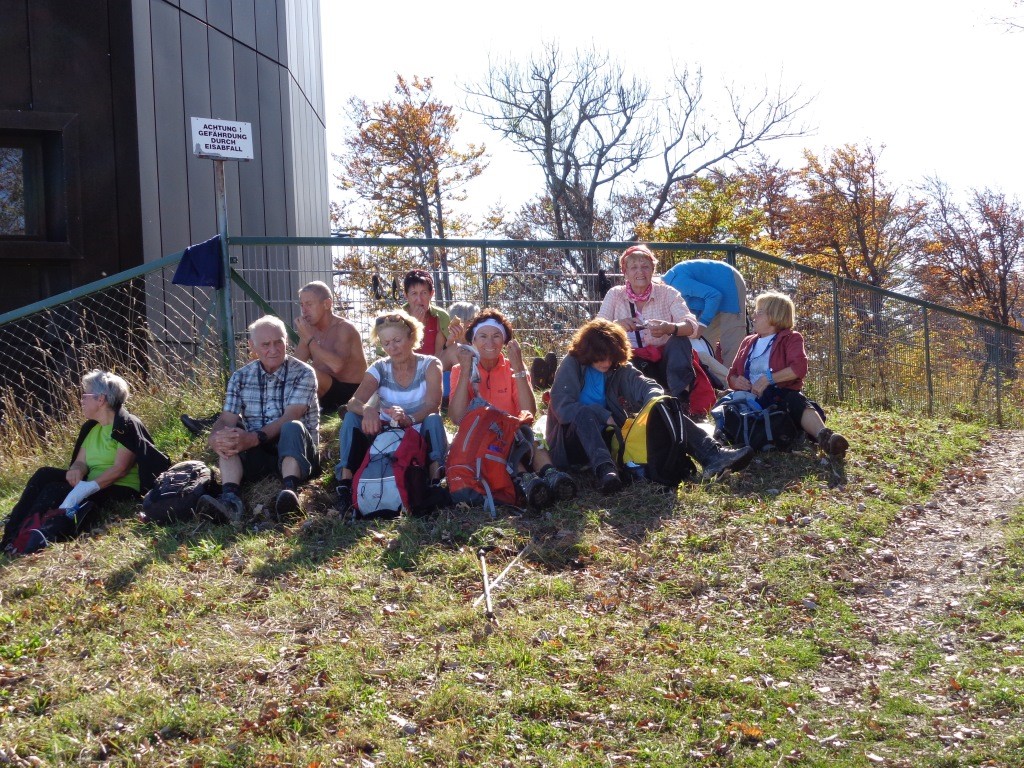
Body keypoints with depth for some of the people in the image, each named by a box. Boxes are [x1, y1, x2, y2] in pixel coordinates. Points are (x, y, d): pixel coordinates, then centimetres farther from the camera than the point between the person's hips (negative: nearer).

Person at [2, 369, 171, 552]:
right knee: (45, 475, -11)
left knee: (55, 491, -25)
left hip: (120, 491, -8)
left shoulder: (126, 426, -12)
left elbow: (120, 469, -21)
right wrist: (76, 471, -14)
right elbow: (81, 462, 12)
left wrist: (86, 489, -30)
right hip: (92, 487, 8)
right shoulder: (90, 427, 14)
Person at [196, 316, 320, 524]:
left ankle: (289, 493, -54)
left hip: (297, 449, -3)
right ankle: (230, 498, -44)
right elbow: (227, 419, -2)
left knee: (292, 428, -33)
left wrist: (254, 438, -33)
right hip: (257, 455, 3)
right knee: (229, 434, -24)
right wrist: (214, 439, -28)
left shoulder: (303, 373, -4)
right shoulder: (240, 377, 8)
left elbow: (290, 418, -17)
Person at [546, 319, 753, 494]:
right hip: (576, 437, -5)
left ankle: (712, 454, -35)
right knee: (586, 412, -38)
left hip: (610, 436, 5)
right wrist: (604, 416, -22)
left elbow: (645, 385, -10)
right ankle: (605, 469, -61)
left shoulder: (619, 368, 7)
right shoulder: (571, 365, -6)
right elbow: (563, 407, -18)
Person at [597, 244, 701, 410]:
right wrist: (616, 325, -33)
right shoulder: (615, 295, 1)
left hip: (664, 362, 1)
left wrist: (670, 328, -38)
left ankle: (682, 400, -37)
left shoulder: (667, 293, -1)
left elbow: (692, 326, -15)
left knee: (679, 340, -27)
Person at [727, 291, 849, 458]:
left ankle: (824, 437, -70)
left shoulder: (790, 338, 9)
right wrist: (736, 382, -1)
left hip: (780, 395, -8)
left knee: (797, 401, -43)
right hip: (751, 398, 8)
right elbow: (732, 374, 25)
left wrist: (769, 378, -21)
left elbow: (799, 367, -11)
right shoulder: (748, 342, 26)